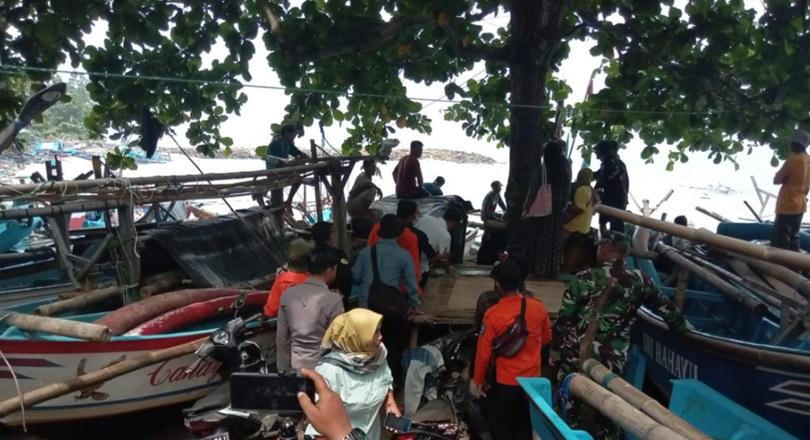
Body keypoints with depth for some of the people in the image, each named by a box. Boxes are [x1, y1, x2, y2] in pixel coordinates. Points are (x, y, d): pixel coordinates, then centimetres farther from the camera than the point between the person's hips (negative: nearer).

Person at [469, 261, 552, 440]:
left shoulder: (492, 314, -21)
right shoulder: (538, 308, -9)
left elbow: (483, 352, -13)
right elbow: (546, 338, 7)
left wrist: (478, 380, 0)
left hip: (505, 381, -4)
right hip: (532, 378, 4)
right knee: (525, 424, 20)